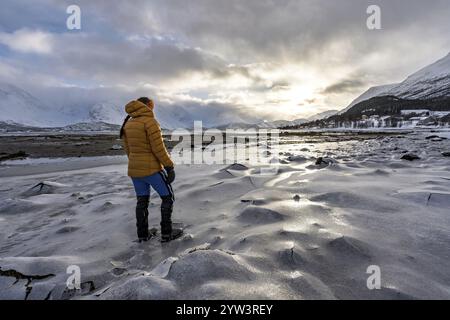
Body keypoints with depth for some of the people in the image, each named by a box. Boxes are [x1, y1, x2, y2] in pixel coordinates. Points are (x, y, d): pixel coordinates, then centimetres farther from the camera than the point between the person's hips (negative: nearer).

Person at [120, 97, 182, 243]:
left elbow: (128, 149, 14)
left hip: (134, 169, 7)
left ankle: (142, 234, 22)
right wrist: (169, 166, -12)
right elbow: (159, 148, -19)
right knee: (167, 197, 7)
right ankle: (166, 233, 10)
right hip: (152, 169, -7)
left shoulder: (128, 123, 8)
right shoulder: (150, 121, -15)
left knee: (142, 201, 16)